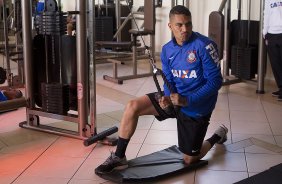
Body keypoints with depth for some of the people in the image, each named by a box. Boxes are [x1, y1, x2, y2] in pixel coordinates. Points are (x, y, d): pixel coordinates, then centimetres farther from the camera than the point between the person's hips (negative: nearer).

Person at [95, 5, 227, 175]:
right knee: (133, 107, -15)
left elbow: (215, 81, -21)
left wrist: (186, 100, -29)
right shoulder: (167, 50, -3)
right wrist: (168, 98, -22)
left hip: (196, 108, -5)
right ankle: (119, 157, -2)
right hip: (175, 99, 5)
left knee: (190, 160, 8)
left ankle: (218, 136, 38)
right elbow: (169, 81, 3)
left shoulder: (204, 45, -21)